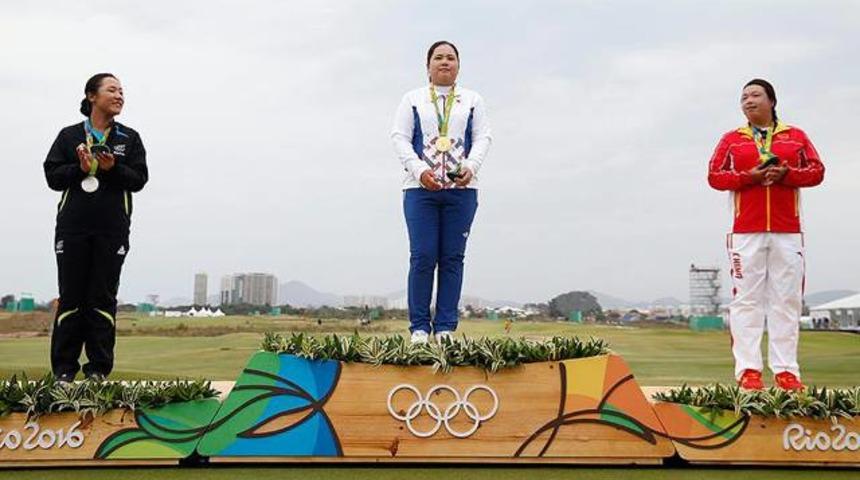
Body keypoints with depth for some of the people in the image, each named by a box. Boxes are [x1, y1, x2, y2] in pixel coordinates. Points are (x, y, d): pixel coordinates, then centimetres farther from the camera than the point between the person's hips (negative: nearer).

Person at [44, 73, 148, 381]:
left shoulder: (129, 138, 10)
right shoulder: (69, 136, 9)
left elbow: (139, 179, 2)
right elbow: (52, 176, 4)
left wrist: (113, 168, -15)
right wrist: (80, 168, -13)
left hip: (112, 230, 0)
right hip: (72, 227, 0)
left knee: (103, 298, 1)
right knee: (71, 296, 2)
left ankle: (99, 368, 6)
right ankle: (64, 368, 9)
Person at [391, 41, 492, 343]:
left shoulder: (472, 100, 18)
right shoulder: (413, 99, 15)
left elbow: (483, 138, 9)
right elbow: (399, 137, 5)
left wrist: (470, 168, -11)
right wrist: (419, 170, -11)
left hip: (461, 188, 1)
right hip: (420, 187, -1)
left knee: (452, 258, -1)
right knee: (422, 256, -7)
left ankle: (445, 327, 2)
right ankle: (419, 327, -1)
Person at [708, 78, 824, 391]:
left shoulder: (795, 136, 15)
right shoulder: (731, 139, 13)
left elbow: (816, 171, 7)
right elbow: (714, 176, 4)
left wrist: (786, 174, -11)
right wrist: (748, 176, -11)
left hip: (788, 231, 1)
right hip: (747, 231, -1)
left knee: (786, 300, -1)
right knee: (747, 299, -5)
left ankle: (785, 370, 3)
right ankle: (748, 369, -3)